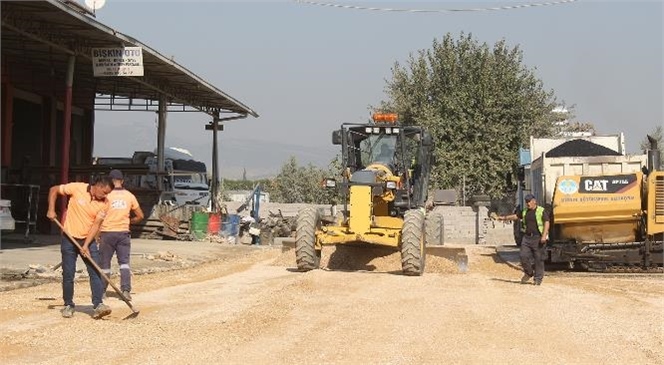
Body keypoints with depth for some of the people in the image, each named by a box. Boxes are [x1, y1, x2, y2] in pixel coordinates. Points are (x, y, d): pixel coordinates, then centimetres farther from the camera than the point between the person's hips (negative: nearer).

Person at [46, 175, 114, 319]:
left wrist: (86, 245, -17)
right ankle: (68, 305, 15)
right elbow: (53, 190, -2)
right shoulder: (77, 188, -13)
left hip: (88, 239, 2)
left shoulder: (104, 203, -7)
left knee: (96, 272, -9)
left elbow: (96, 225, -9)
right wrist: (51, 210, -11)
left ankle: (98, 305, -12)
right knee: (68, 274, 2)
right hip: (69, 238, -2)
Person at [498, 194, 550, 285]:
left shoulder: (542, 211, -4)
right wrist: (505, 218, 26)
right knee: (524, 256, -1)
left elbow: (546, 223, -10)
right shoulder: (525, 212, 15)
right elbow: (515, 216, 28)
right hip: (527, 237, 5)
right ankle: (528, 273, 20)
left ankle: (538, 279, 6)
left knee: (539, 259, -2)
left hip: (538, 238, -5)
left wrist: (544, 236, -19)